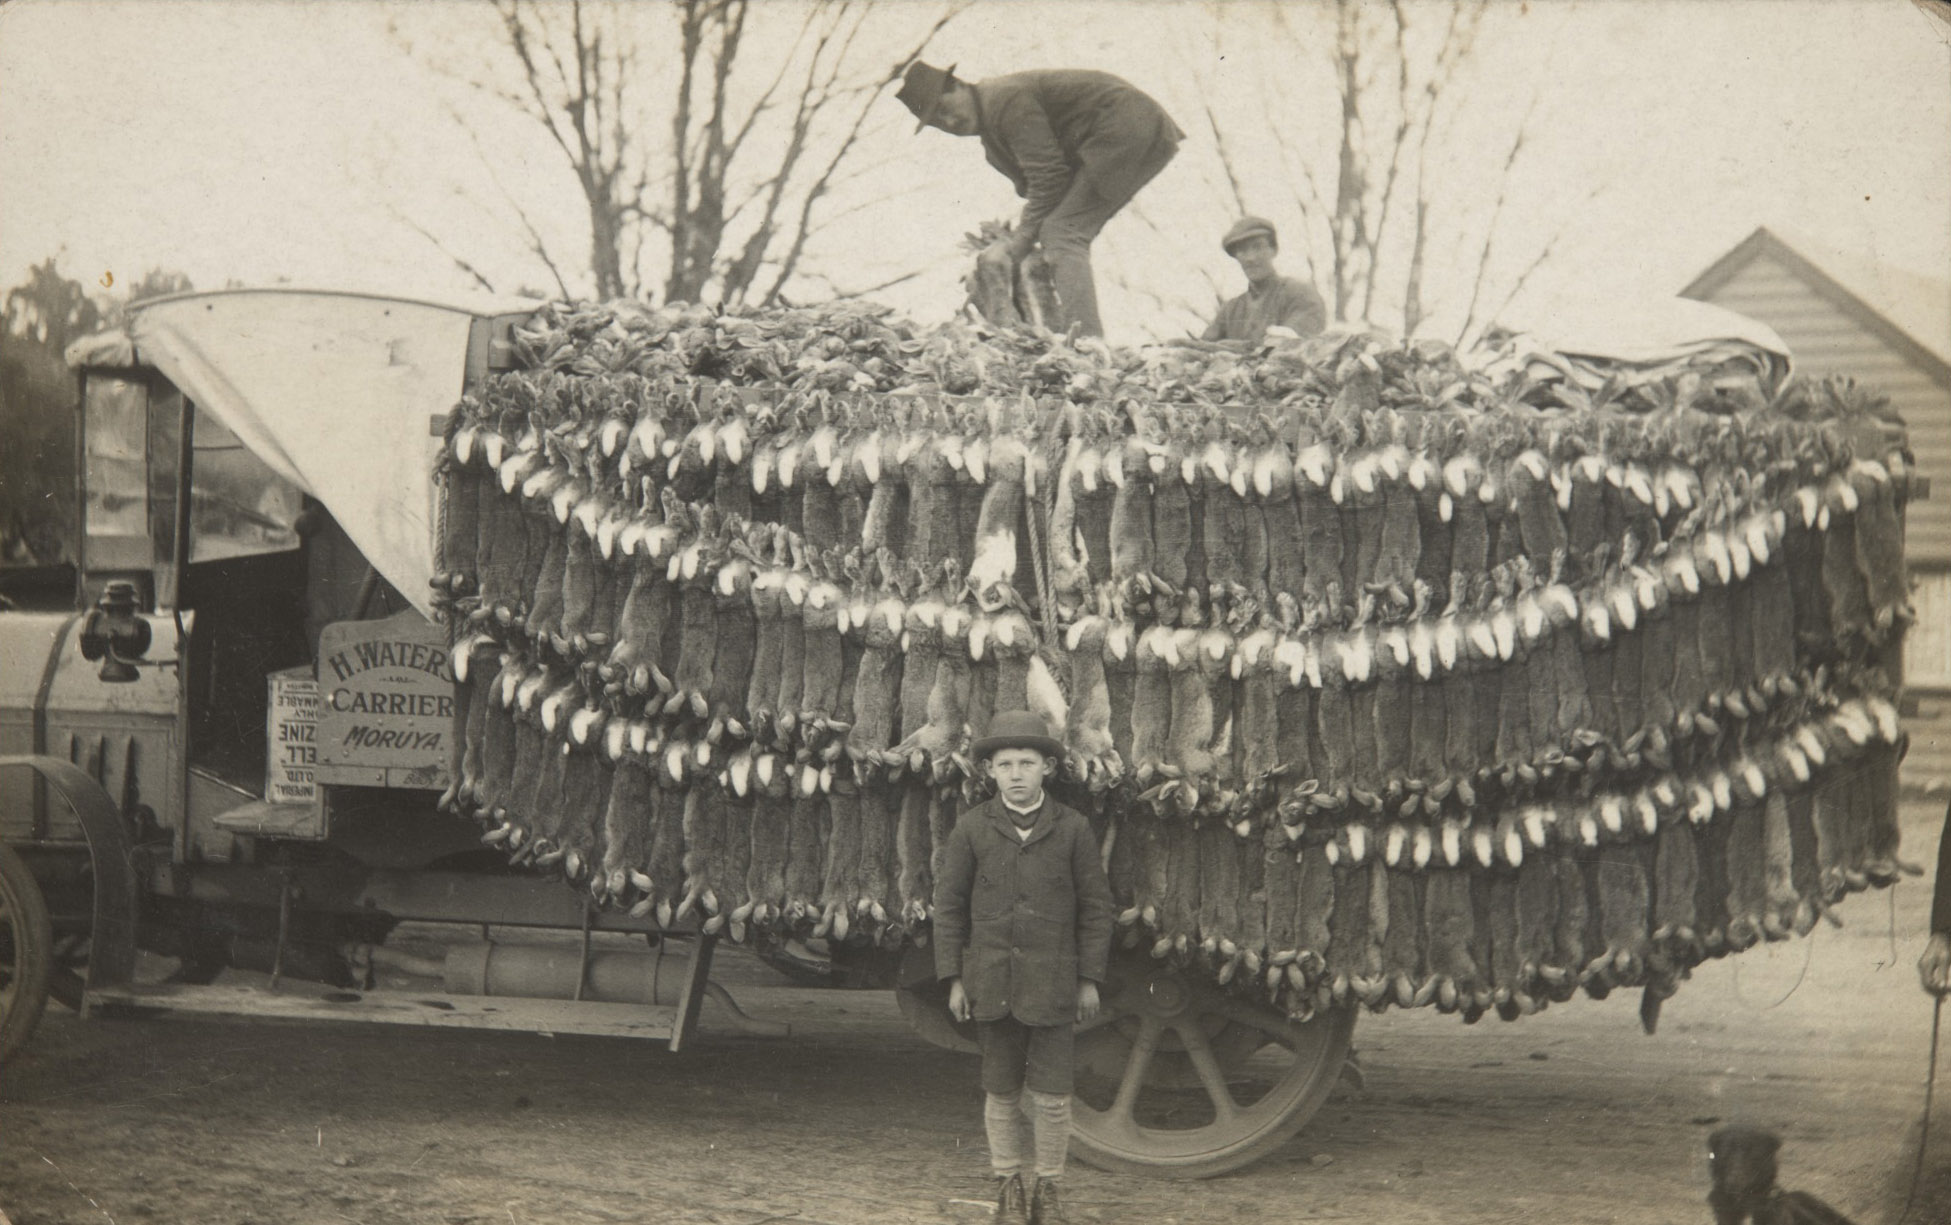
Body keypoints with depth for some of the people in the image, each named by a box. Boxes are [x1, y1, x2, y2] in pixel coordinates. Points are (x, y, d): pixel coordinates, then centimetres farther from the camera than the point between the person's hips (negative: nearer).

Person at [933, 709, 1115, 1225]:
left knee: (1051, 1094, -1)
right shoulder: (971, 829, 0)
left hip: (1051, 983, -1)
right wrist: (953, 979, 1)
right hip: (992, 982, 1)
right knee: (1001, 1092, 8)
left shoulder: (1073, 829, -2)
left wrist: (1090, 979, 1)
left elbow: (1095, 906, 3)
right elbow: (950, 905, 4)